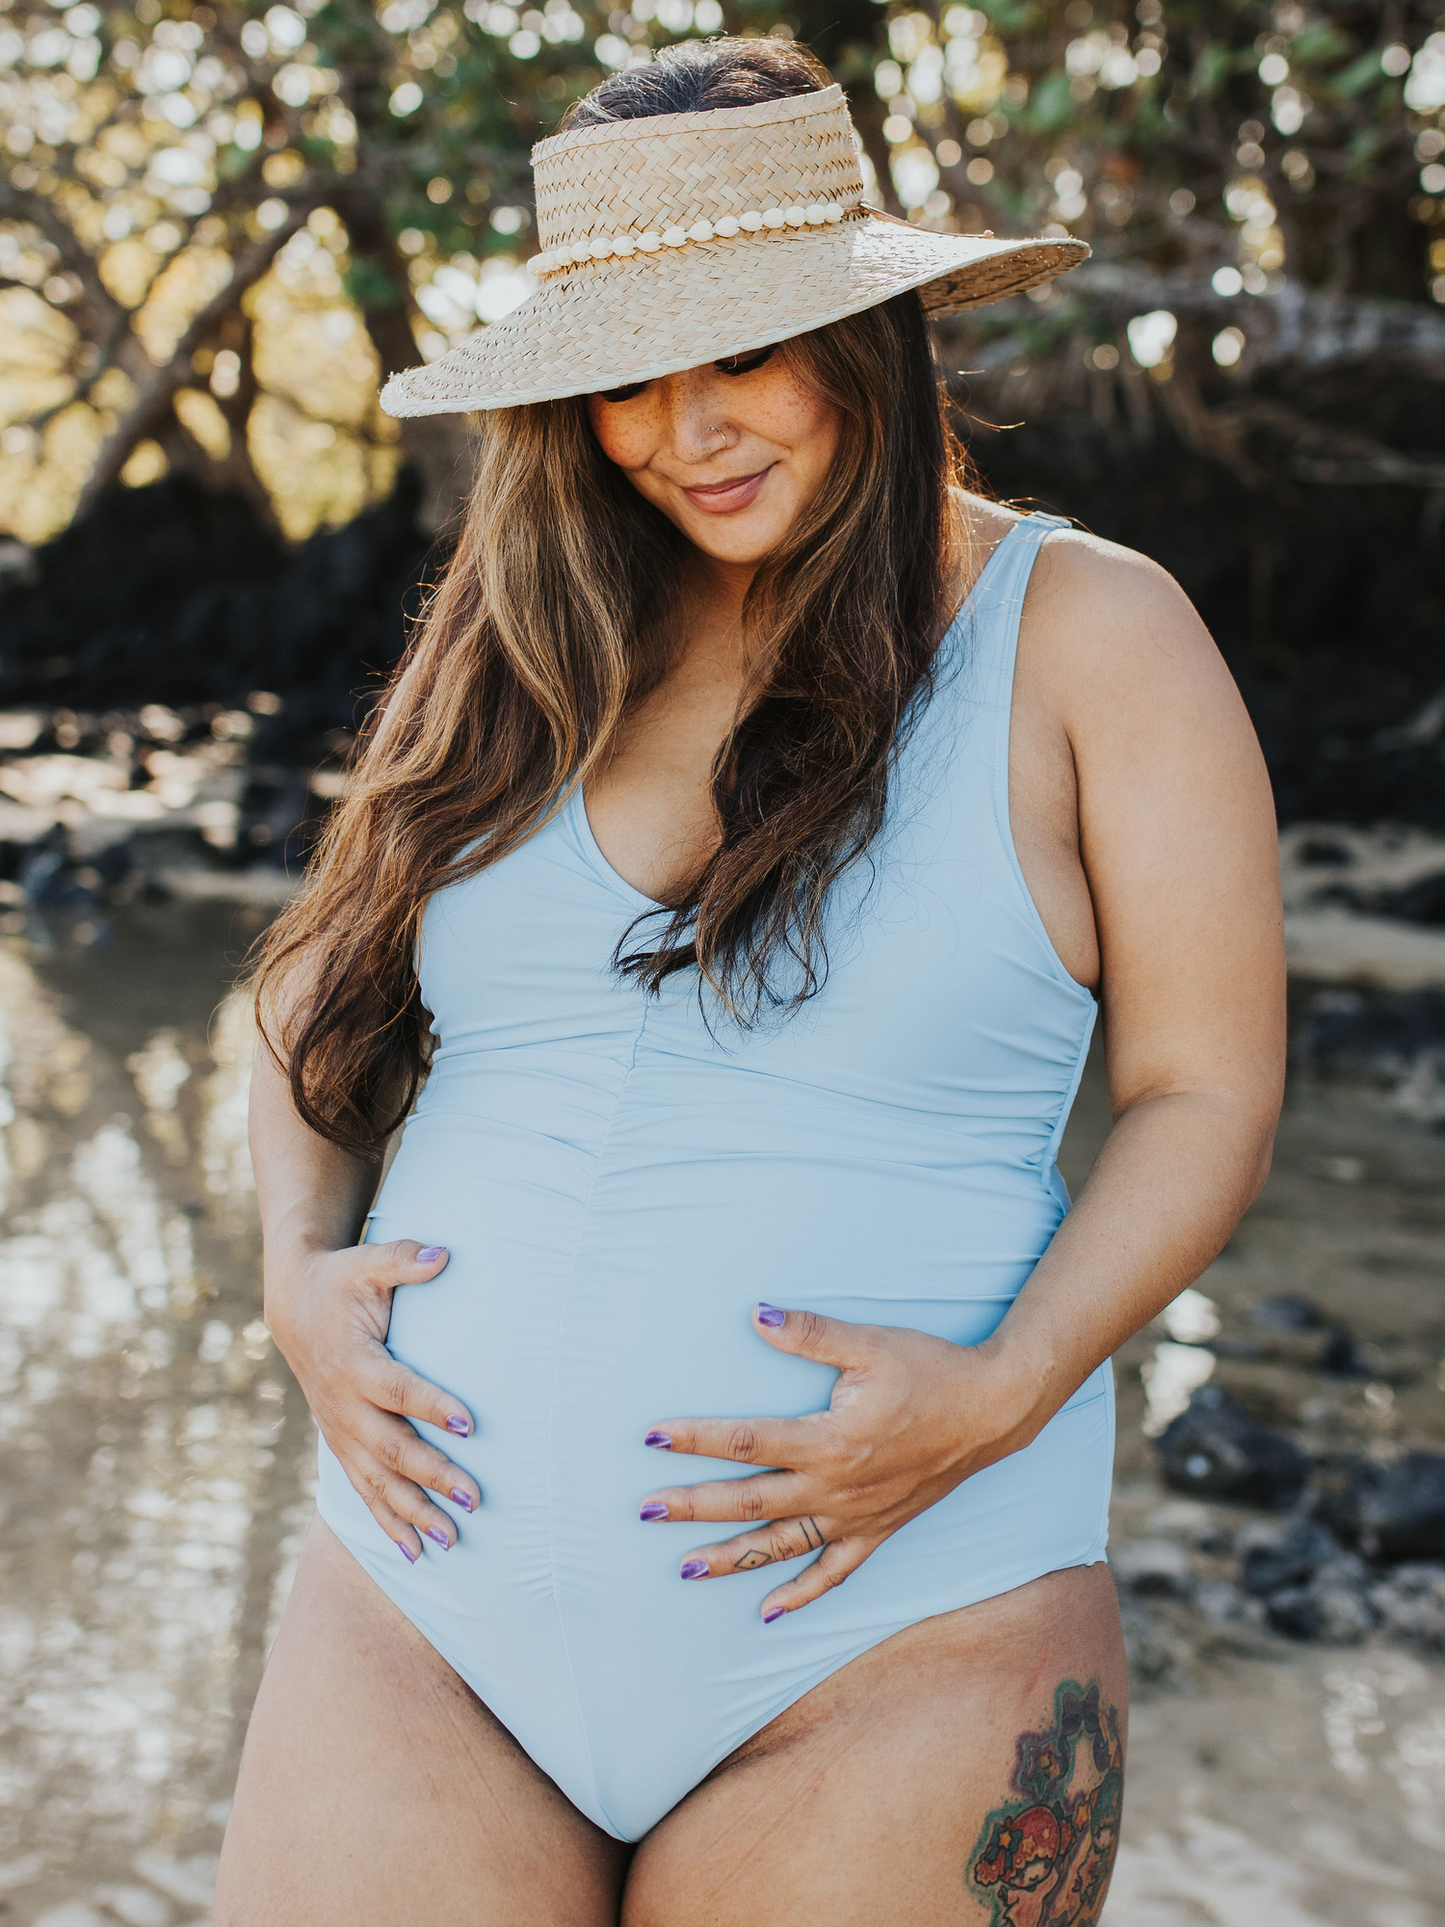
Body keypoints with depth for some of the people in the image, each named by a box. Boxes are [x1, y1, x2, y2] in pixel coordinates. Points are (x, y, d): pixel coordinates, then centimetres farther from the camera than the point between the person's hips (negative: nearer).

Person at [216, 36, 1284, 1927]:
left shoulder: (1086, 634, -1)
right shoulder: (527, 650, 10)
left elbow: (1205, 1096, -2)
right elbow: (319, 1004, 17)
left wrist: (1002, 1395, -16)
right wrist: (300, 1270, -1)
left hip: (891, 1641, -3)